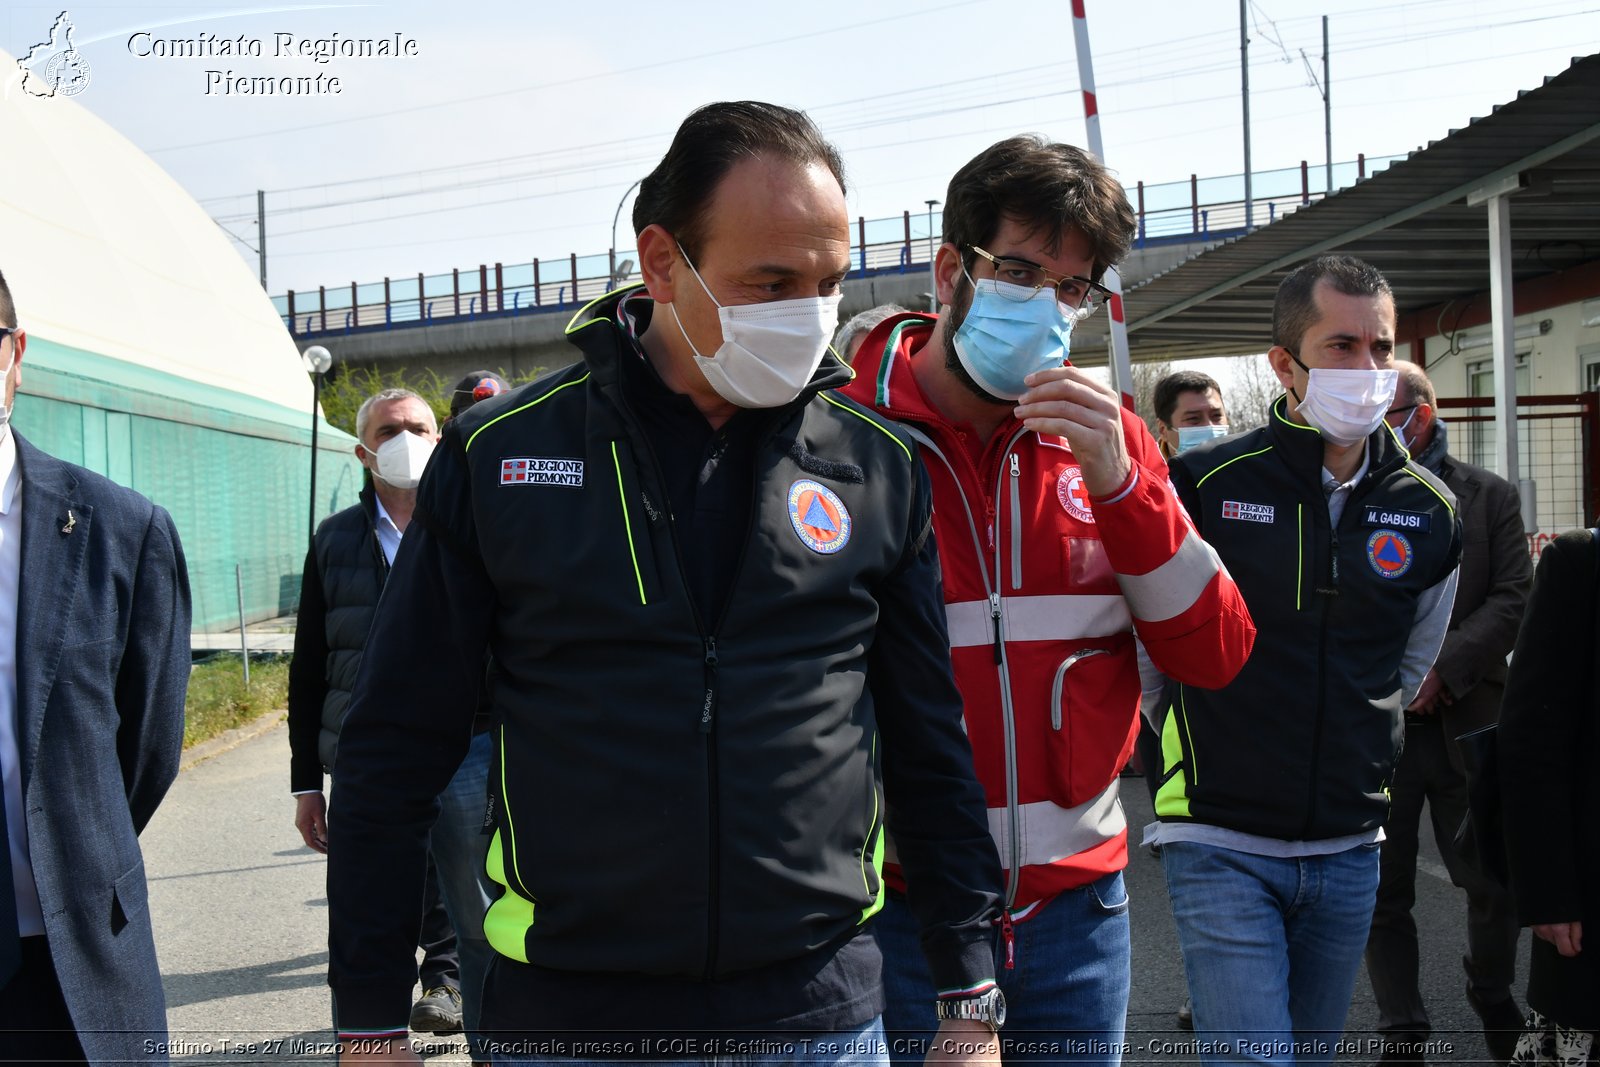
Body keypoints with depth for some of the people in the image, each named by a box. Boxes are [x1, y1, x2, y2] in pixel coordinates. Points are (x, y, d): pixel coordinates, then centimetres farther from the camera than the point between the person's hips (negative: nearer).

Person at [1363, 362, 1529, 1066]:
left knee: (1493, 882, 11)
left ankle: (1495, 1004, 37)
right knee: (1383, 892, 5)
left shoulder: (1488, 497, 4)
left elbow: (1513, 599, -4)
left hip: (1465, 722, 0)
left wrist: (1442, 671, -15)